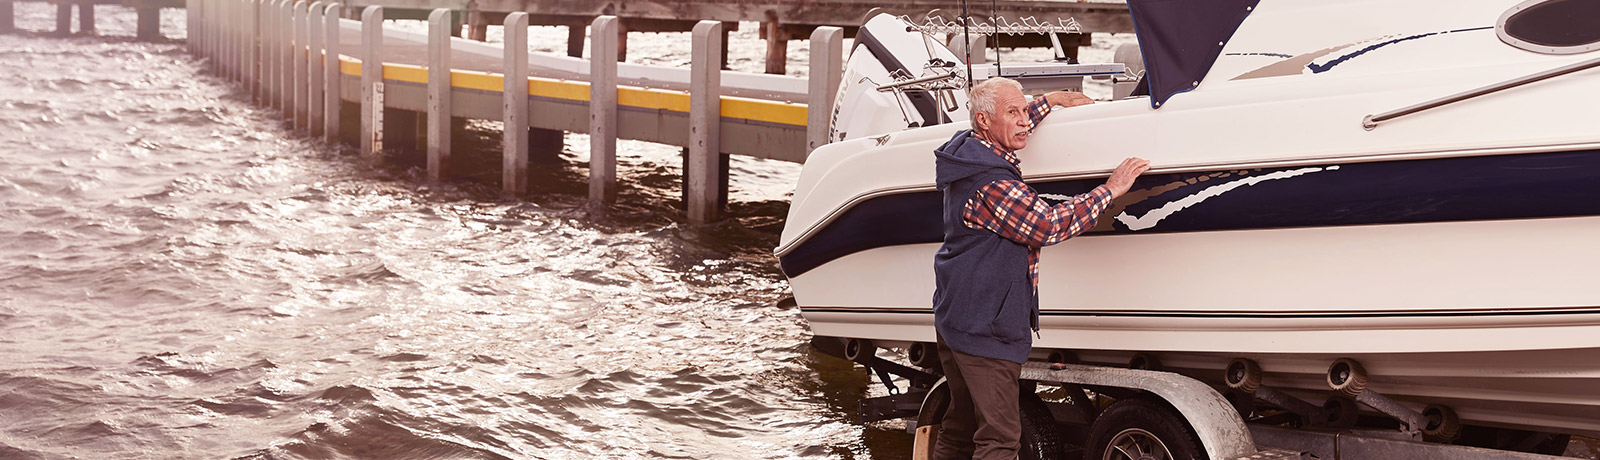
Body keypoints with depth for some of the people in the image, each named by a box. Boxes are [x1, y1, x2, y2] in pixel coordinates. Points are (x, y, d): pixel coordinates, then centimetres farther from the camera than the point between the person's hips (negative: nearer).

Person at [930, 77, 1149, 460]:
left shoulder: (966, 150, 9)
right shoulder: (992, 184, -22)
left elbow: (1012, 131, 32)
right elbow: (1050, 225, -20)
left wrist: (1052, 99, 35)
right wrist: (1110, 190, -12)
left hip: (953, 315, 11)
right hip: (984, 325, -11)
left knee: (959, 428, 17)